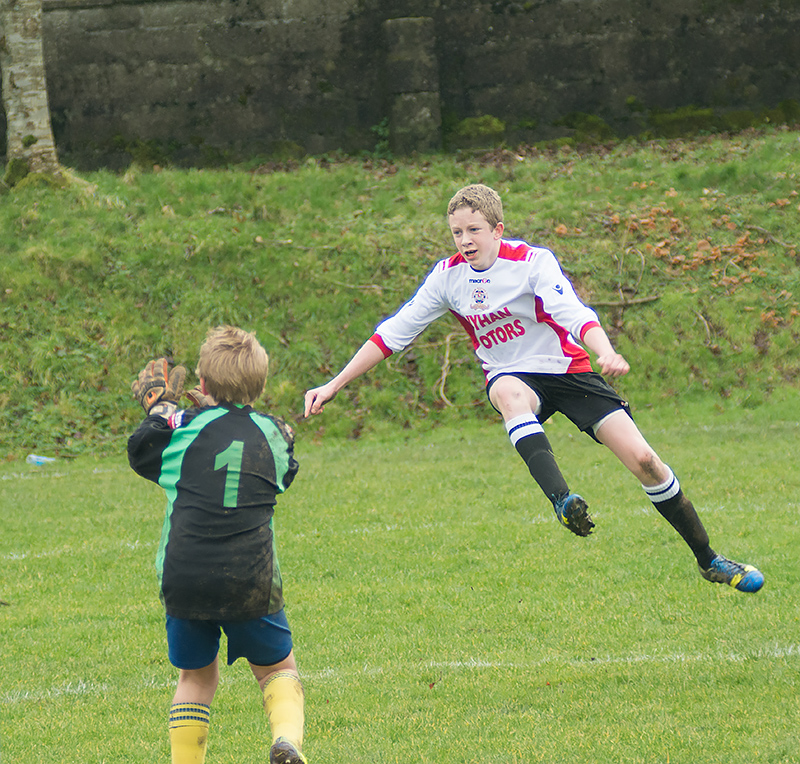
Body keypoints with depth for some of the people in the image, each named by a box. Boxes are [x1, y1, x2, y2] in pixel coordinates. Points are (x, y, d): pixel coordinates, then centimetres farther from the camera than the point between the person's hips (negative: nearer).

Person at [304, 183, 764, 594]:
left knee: (643, 460, -12)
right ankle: (562, 501, -56)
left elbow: (576, 315, -30)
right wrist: (333, 387, -3)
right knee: (509, 393, -39)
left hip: (568, 369, -2)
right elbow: (392, 334, 1)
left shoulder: (532, 262, -16)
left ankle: (710, 562, 7)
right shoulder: (449, 277, -4)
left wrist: (607, 353, -51)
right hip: (514, 377, 2)